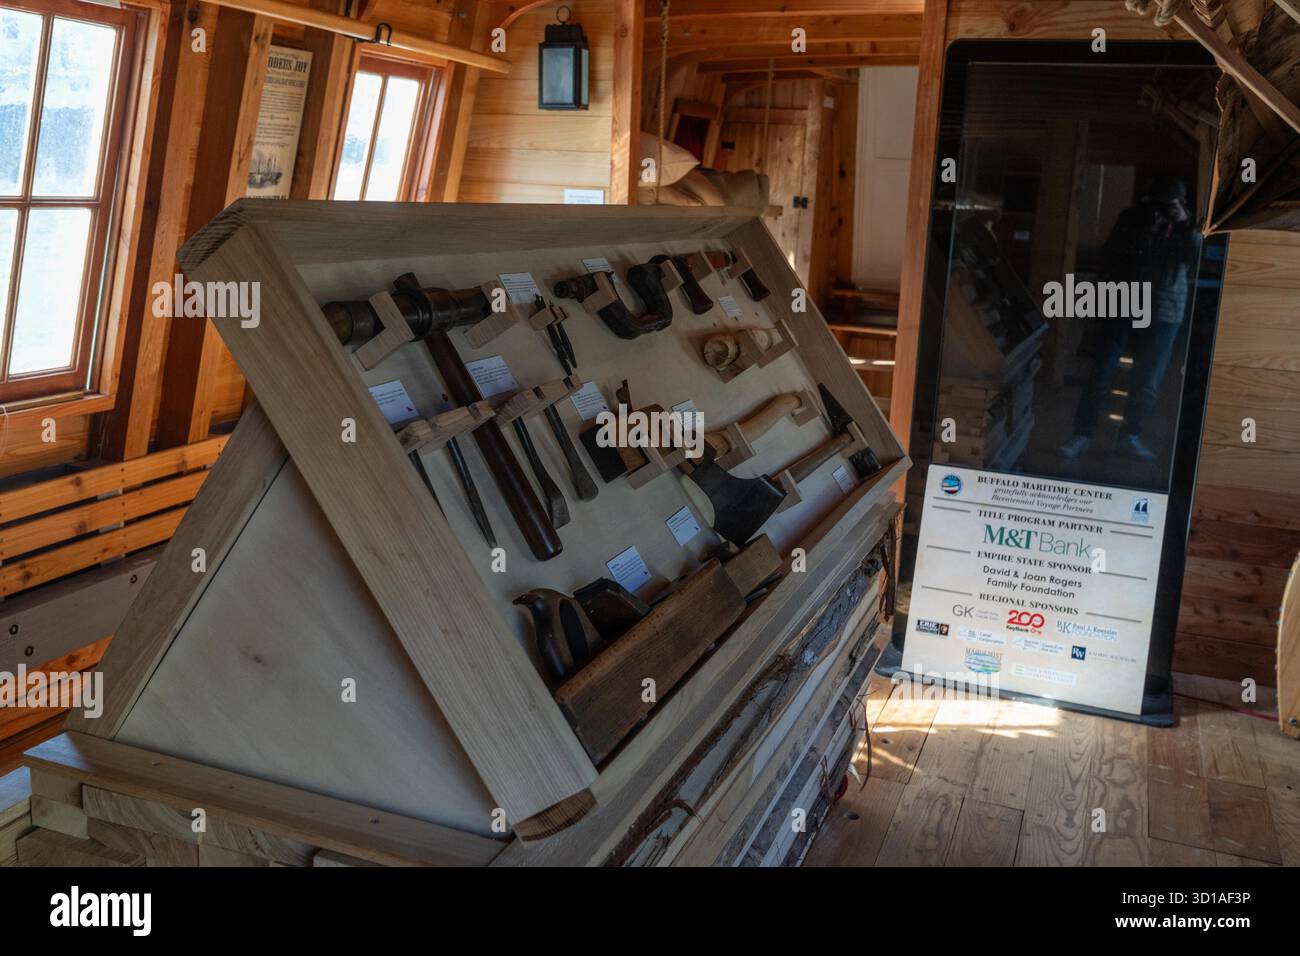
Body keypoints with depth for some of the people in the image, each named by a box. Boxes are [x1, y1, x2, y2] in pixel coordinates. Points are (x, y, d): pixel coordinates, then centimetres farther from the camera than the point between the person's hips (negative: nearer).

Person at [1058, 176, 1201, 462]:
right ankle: (1082, 434, -3)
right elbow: (1109, 254, 7)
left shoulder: (1189, 227, 5)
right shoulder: (1133, 217, 5)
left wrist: (1184, 223, -19)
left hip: (1164, 315, 1)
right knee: (1102, 373, -6)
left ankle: (1130, 436, 11)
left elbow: (1199, 257, -11)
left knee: (1147, 381, 1)